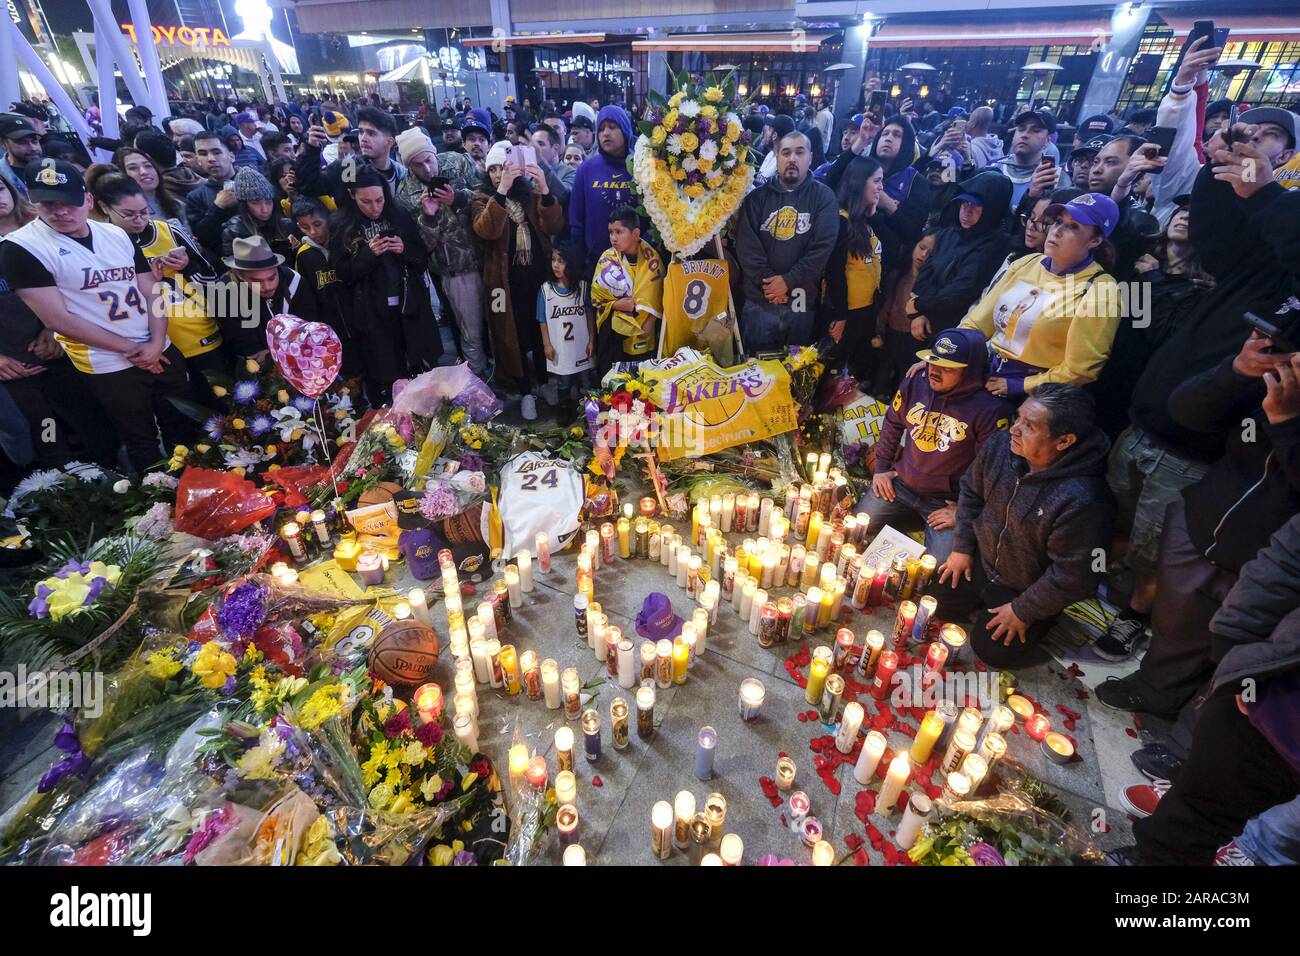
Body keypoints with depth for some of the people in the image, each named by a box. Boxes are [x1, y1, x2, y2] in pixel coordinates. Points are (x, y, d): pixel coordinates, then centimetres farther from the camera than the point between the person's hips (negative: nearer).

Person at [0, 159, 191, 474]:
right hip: (108, 366, -4)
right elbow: (58, 319, -12)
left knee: (185, 431, 13)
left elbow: (153, 292, 4)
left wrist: (156, 343, -11)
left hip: (162, 351, 4)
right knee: (142, 443, 9)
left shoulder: (117, 234, 5)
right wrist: (129, 348, -12)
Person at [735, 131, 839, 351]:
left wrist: (788, 281, -15)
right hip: (759, 298, 1)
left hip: (802, 300, -1)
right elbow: (746, 245, -3)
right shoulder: (758, 197, 8)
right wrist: (766, 281, -14)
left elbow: (823, 247, -7)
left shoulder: (823, 197, 4)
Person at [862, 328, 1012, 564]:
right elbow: (892, 423, 12)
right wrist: (881, 468, 9)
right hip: (900, 485, 4)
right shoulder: (915, 384, -4)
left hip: (949, 502, -4)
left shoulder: (991, 409, -19)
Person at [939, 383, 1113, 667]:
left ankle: (1037, 624, 25)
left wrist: (1023, 611, -15)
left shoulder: (1082, 500, -38)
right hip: (982, 561, 5)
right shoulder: (999, 445, -20)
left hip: (1027, 589, -5)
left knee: (991, 648, 0)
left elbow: (1073, 576, -27)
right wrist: (962, 547, 1)